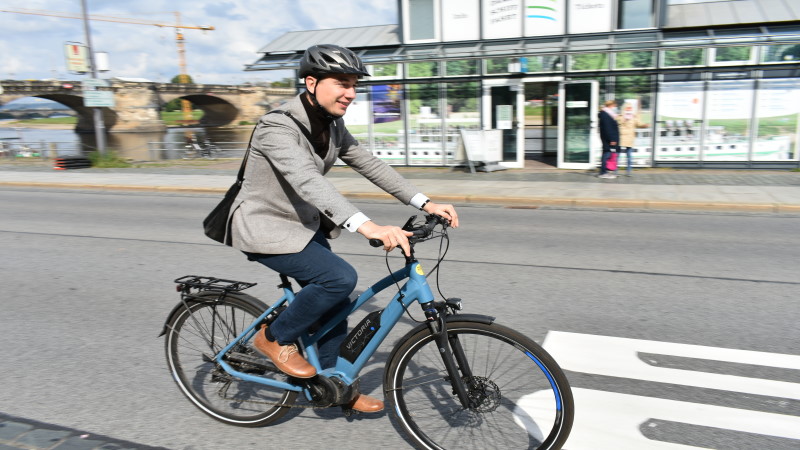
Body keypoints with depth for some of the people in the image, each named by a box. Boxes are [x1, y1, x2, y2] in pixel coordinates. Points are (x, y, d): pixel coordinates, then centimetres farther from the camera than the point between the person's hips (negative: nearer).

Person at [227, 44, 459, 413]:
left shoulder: (332, 126, 0)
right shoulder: (277, 127, -26)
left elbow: (370, 165, -2)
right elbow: (308, 181, -42)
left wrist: (425, 203, -12)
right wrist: (366, 226, -55)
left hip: (306, 225, 8)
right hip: (265, 228, -8)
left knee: (335, 303, 7)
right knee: (340, 278, -25)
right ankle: (275, 338, -1)